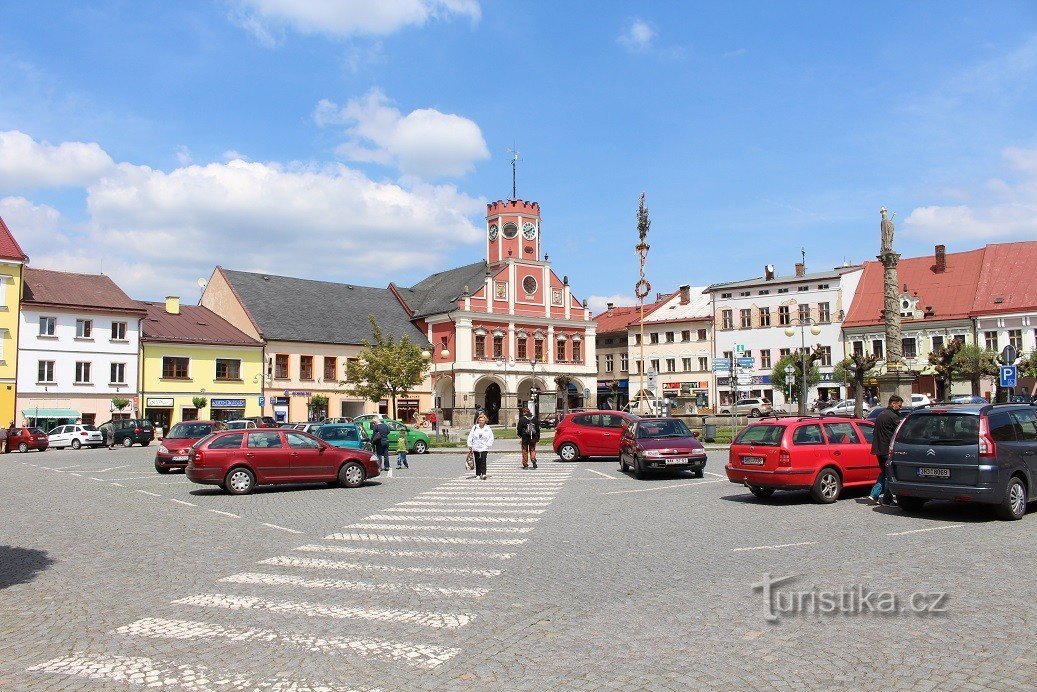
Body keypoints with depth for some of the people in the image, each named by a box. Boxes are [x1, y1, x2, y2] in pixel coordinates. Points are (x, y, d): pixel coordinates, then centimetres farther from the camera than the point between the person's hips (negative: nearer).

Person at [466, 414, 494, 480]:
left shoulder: (488, 428, 1)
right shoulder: (474, 427, 3)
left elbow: (491, 438, 6)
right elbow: (470, 437, 7)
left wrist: (488, 445, -4)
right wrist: (470, 446, 4)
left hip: (484, 448, -2)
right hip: (476, 448, 2)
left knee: (483, 461, -13)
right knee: (477, 461, 8)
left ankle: (483, 474, -15)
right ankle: (478, 474, 16)